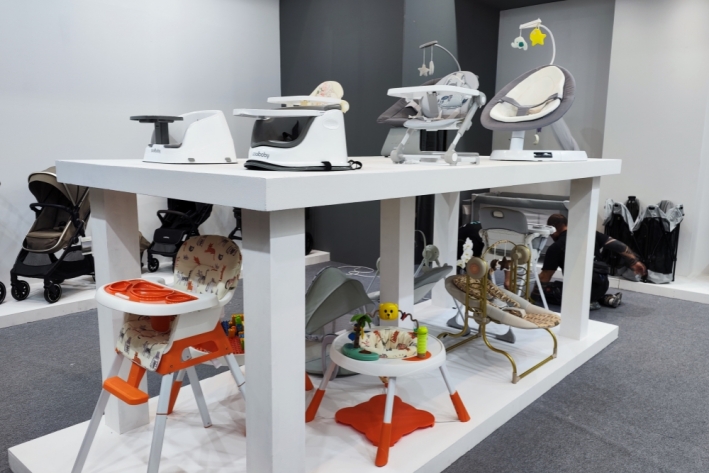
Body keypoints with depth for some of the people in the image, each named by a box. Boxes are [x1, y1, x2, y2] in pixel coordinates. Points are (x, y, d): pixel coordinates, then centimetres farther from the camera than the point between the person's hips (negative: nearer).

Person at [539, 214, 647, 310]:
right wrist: (634, 262, 8)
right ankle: (605, 298, 14)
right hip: (603, 285, 7)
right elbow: (617, 245, 5)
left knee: (544, 291, 4)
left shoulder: (555, 247, -4)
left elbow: (545, 278, 0)